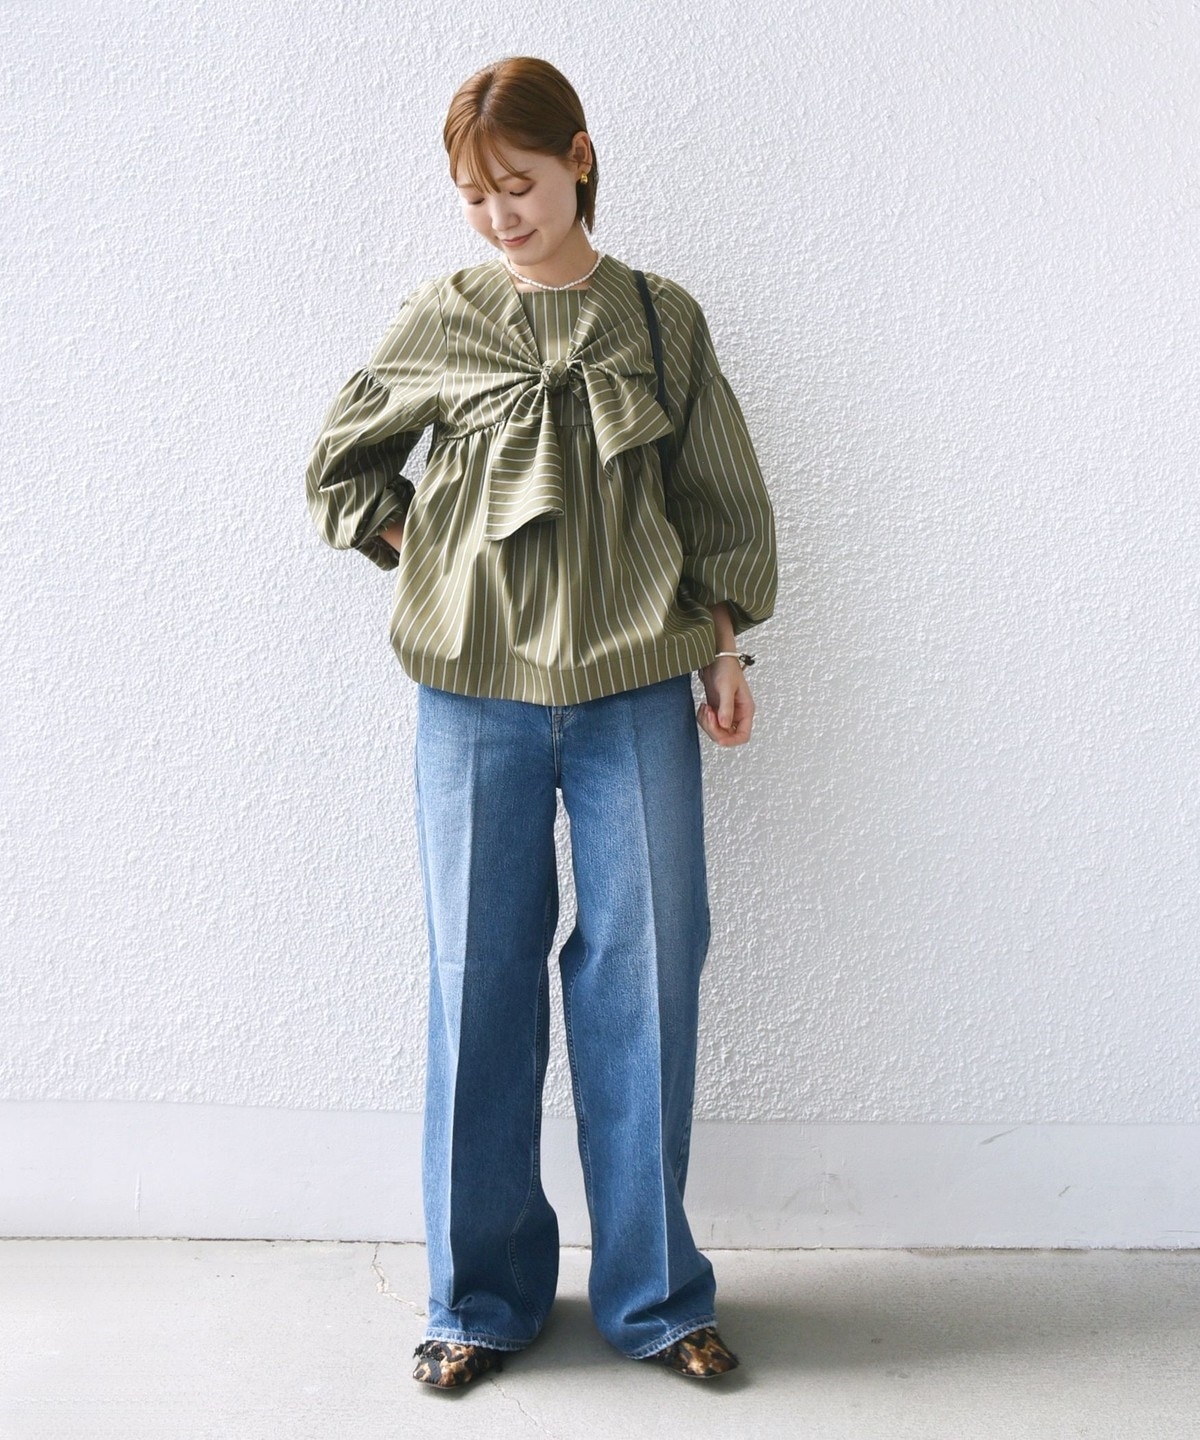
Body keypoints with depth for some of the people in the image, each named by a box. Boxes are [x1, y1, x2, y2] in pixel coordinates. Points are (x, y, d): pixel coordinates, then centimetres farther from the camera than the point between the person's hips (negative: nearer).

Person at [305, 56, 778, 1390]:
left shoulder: (662, 319, 7)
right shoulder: (435, 323, 5)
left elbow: (722, 497, 12)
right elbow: (336, 472, 15)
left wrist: (724, 645, 7)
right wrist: (425, 552, 3)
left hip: (637, 694, 0)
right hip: (476, 695, 0)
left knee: (644, 979, 3)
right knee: (481, 983, 5)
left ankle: (653, 1292, 20)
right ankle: (483, 1294, 22)